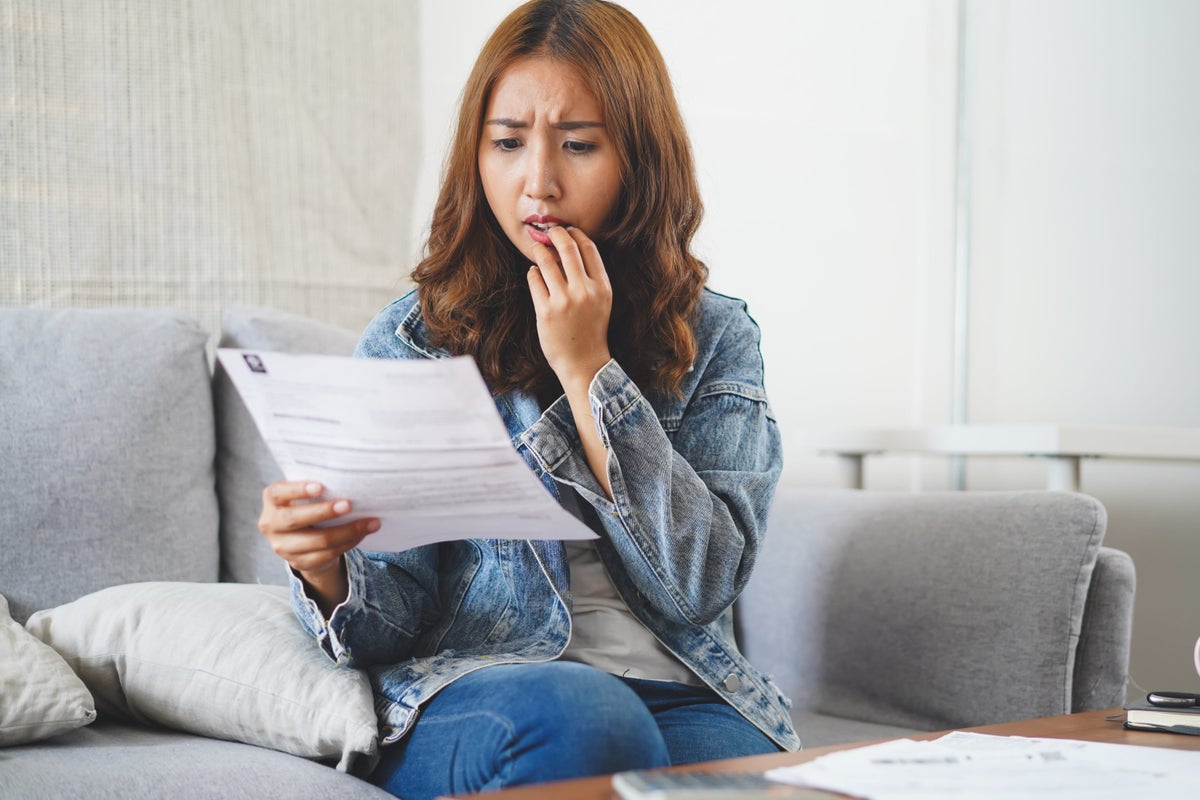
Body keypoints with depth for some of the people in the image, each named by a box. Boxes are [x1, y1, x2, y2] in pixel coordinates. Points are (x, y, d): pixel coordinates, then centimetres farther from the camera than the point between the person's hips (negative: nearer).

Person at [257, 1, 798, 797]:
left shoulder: (716, 339, 8)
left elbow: (701, 587, -5)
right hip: (465, 695, -1)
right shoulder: (413, 340, 6)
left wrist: (586, 368, -9)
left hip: (680, 698, 1)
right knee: (582, 717, -36)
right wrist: (327, 571, -23)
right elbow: (395, 617, 2)